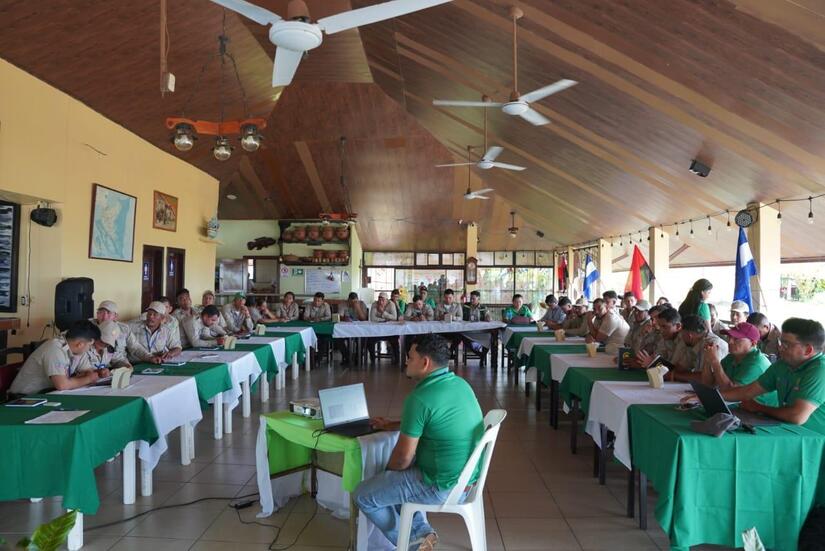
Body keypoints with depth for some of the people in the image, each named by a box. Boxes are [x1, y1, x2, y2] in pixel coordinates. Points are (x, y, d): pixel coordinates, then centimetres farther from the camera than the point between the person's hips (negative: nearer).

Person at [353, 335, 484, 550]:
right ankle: (421, 531, 21)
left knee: (363, 495, 7)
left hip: (442, 486, -9)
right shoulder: (460, 384, 3)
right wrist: (391, 425, 28)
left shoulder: (419, 398, -24)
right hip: (468, 475, 9)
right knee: (394, 473, 27)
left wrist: (387, 471, 4)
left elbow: (403, 458, -18)